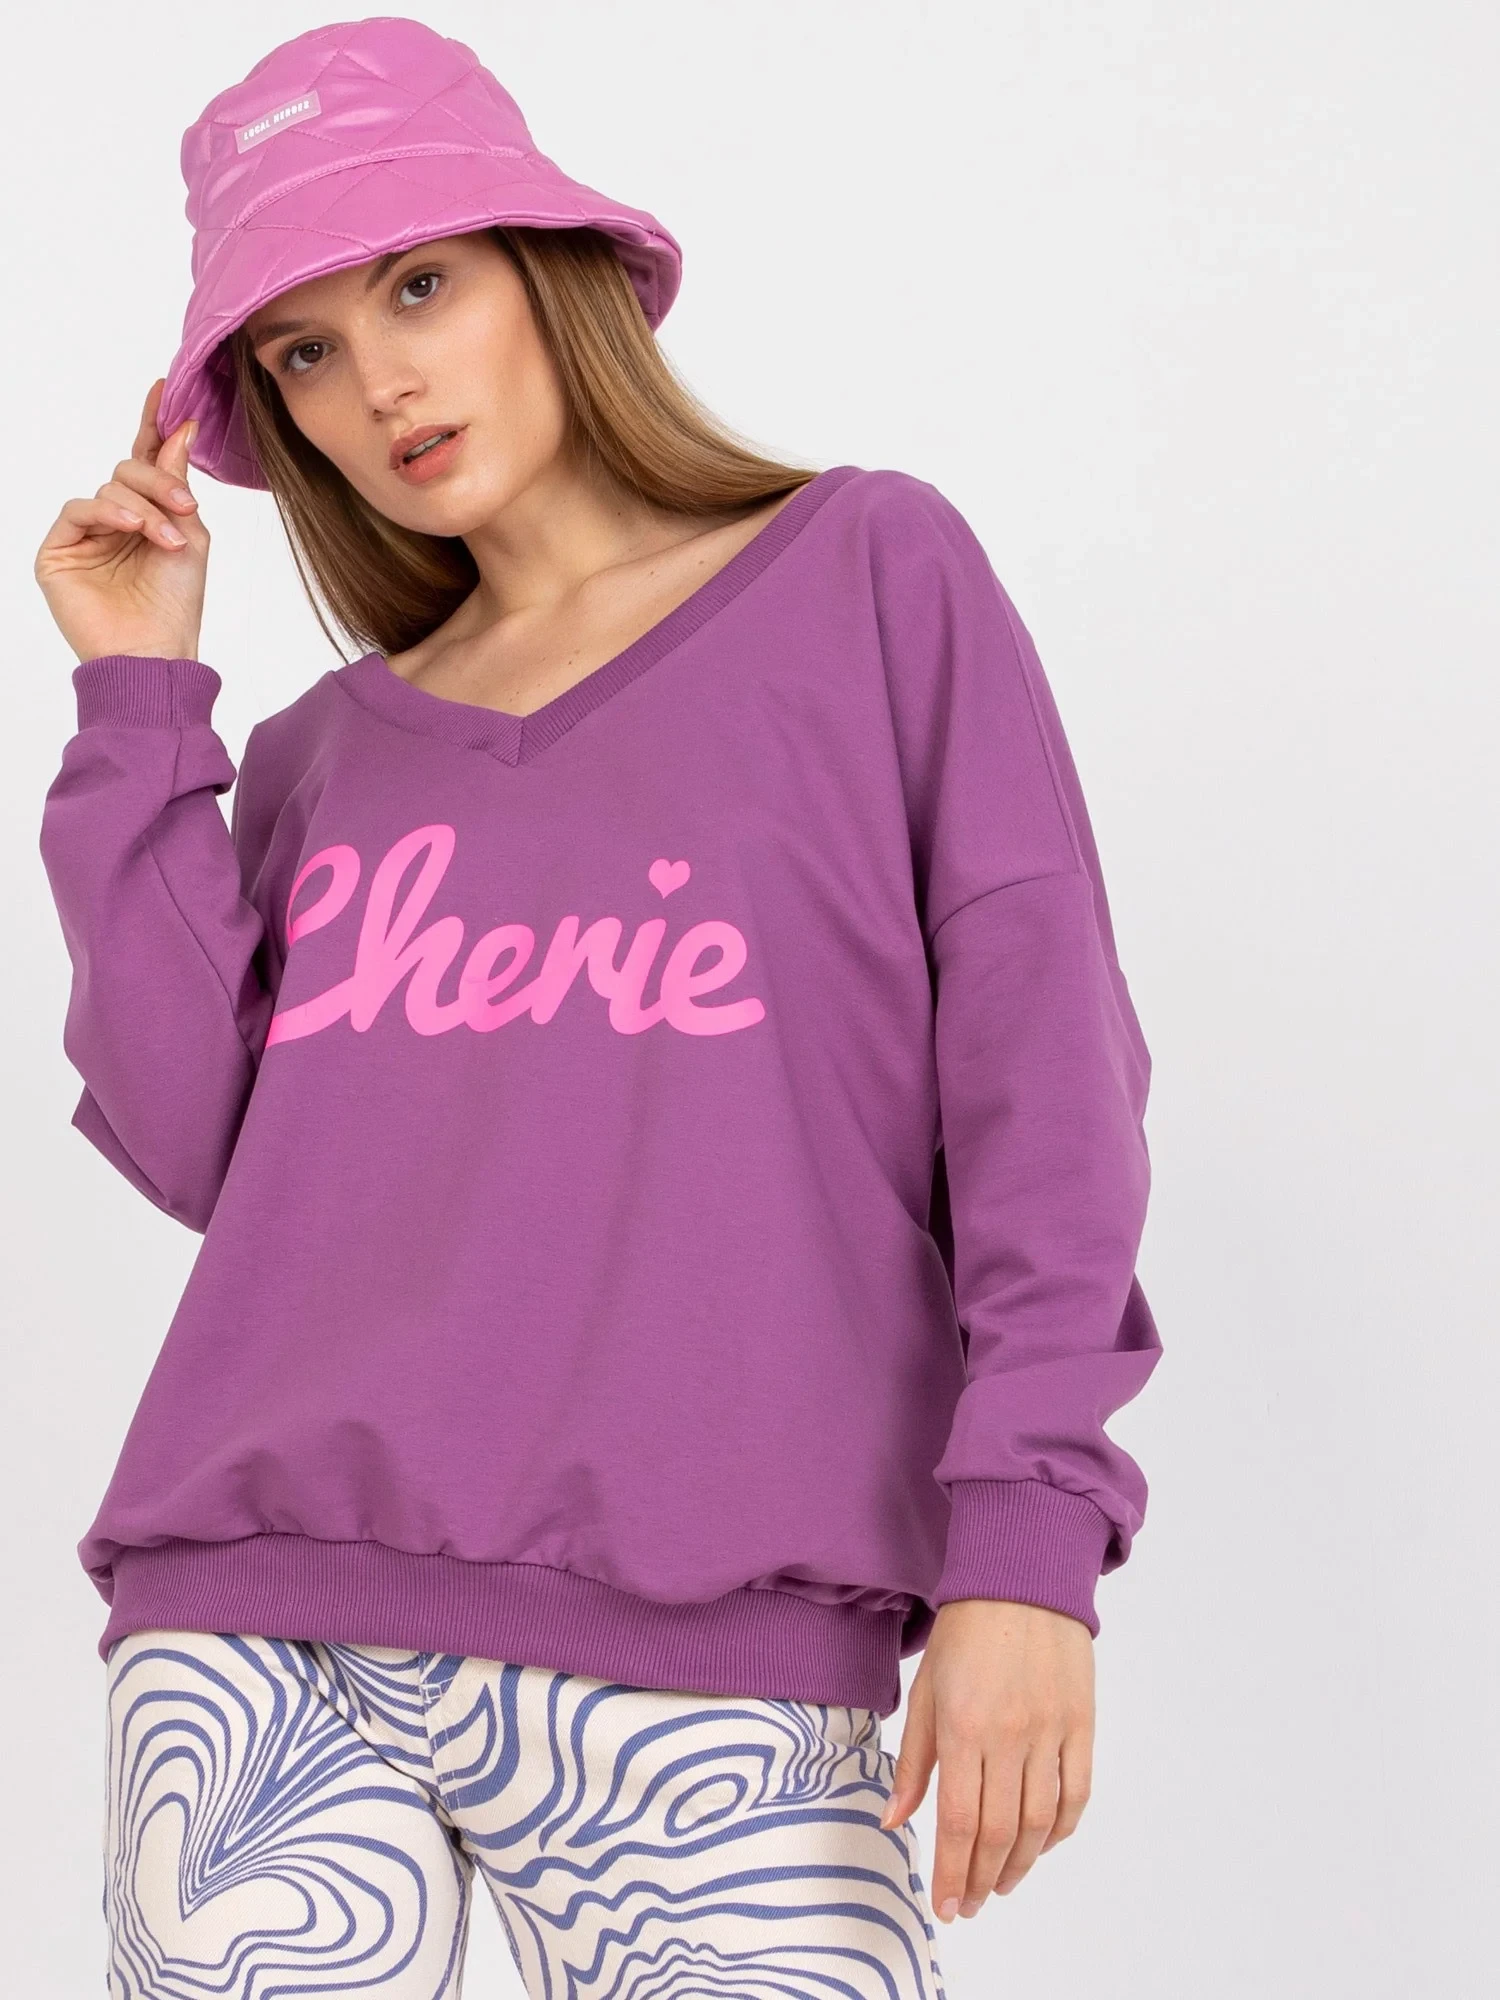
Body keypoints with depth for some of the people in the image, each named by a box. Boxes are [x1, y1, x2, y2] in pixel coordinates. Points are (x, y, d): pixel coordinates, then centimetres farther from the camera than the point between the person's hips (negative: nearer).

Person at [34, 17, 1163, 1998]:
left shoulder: (874, 576, 8)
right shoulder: (325, 755, 18)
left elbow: (1039, 1065, 0)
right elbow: (198, 1145, 3)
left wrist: (1026, 1533, -9)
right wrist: (140, 702, 7)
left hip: (704, 1660, -3)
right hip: (261, 1639, 3)